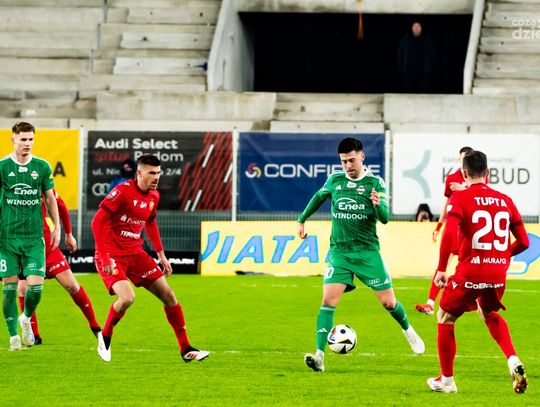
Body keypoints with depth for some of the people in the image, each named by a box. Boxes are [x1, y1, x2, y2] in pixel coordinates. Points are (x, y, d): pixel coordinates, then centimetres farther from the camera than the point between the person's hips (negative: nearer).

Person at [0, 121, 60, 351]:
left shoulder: (42, 167, 5)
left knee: (36, 286, -8)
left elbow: (50, 198, 15)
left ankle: (26, 318, 22)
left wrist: (57, 227, 13)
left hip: (34, 237, 1)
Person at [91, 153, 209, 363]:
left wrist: (161, 255, 19)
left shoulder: (154, 196, 5)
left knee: (168, 295, 3)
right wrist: (104, 257, -24)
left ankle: (186, 349, 13)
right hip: (112, 257, -7)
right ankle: (105, 337, 2)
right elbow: (98, 222, -19)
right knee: (127, 298, -27)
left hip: (136, 253, 7)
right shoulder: (122, 192, -18)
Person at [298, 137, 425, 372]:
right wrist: (302, 220, 32)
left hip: (367, 252, -1)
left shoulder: (375, 183, -4)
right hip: (339, 253, 1)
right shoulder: (335, 181, 4)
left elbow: (385, 219, -11)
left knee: (388, 301, 2)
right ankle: (319, 356, -18)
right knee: (328, 300, -15)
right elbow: (318, 197, 25)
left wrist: (378, 205, -32)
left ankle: (408, 330, 35)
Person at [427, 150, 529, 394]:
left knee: (445, 319, 16)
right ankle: (513, 361, 10)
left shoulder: (460, 198, -6)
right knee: (490, 315, 32)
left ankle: (446, 380, 20)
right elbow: (523, 242, 8)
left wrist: (441, 269, -11)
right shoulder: (505, 201, 7)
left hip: (469, 273, -5)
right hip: (498, 273, 5)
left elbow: (449, 235, -19)